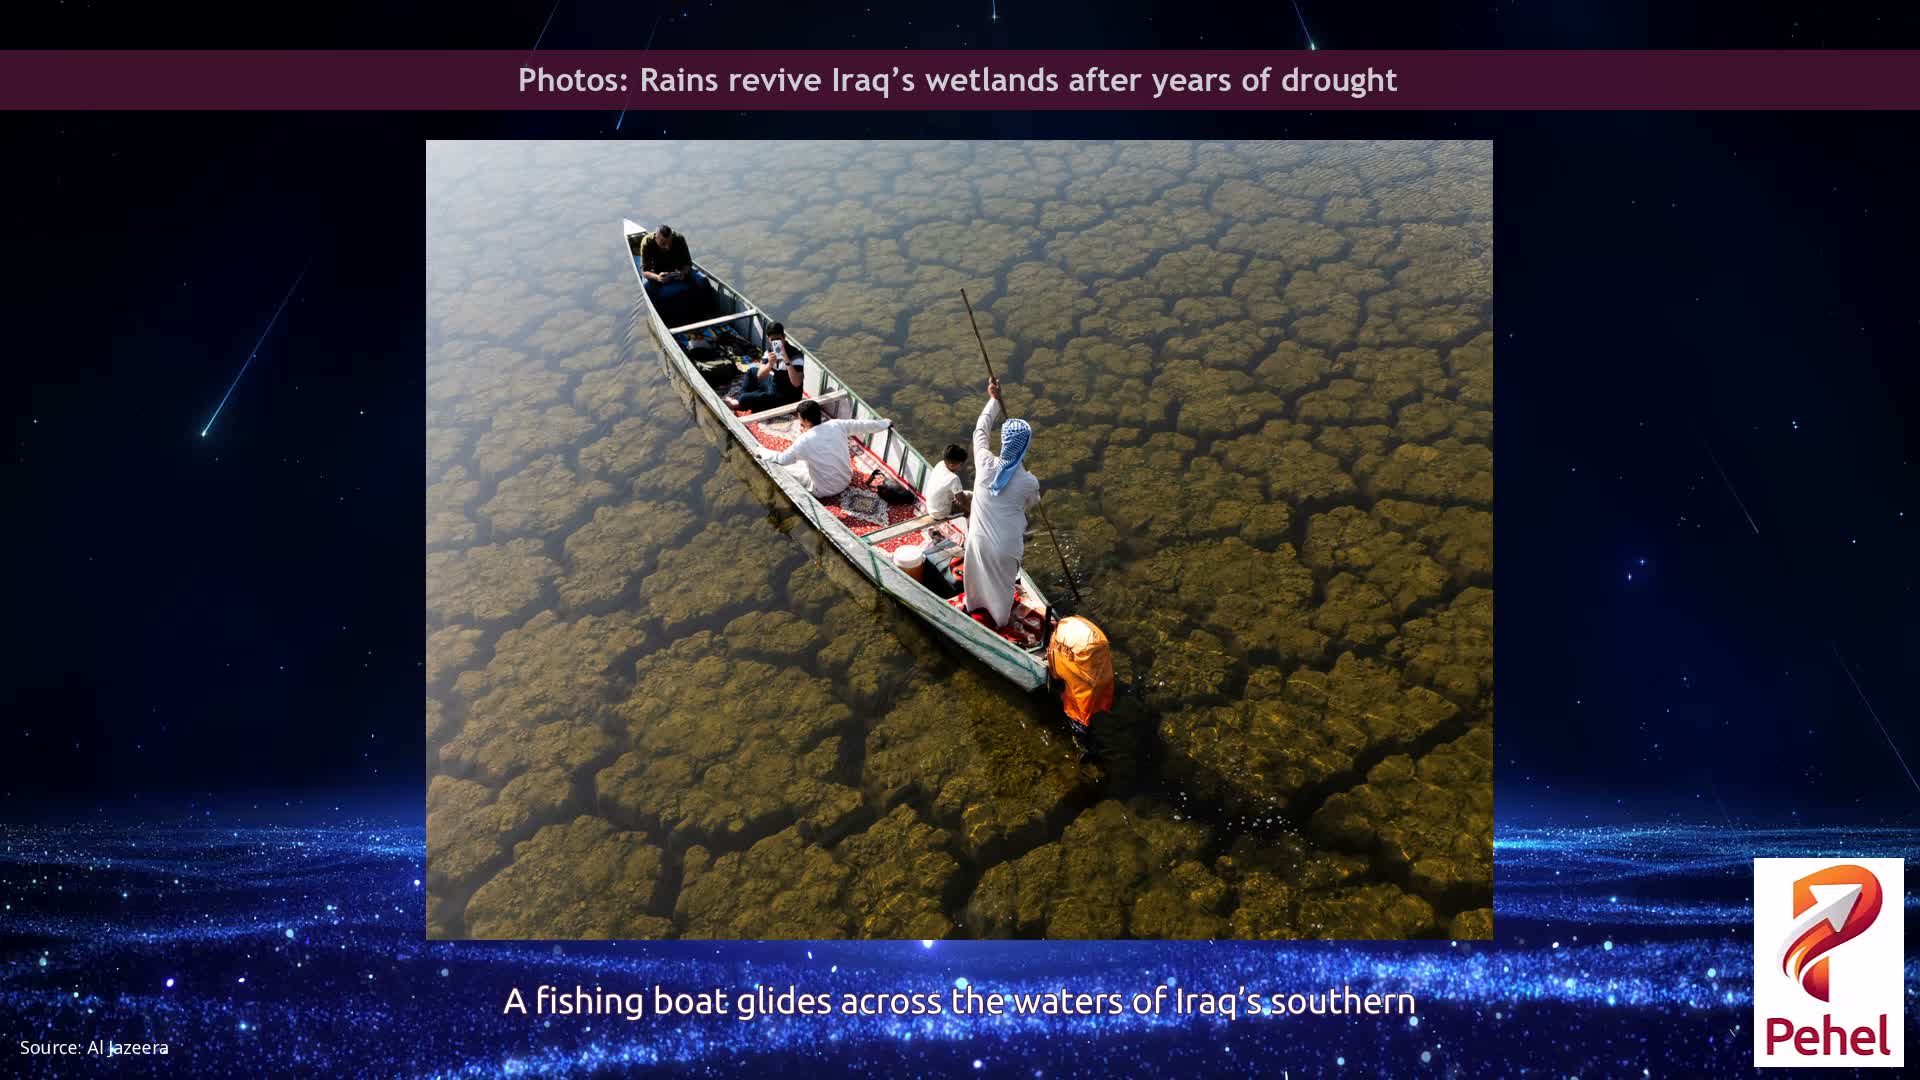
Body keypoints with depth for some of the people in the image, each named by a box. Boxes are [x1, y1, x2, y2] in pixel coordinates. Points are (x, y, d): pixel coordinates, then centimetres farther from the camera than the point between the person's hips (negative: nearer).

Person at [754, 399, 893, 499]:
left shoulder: (805, 440, -24)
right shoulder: (836, 425, -11)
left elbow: (782, 459, -23)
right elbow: (862, 425, 0)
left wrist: (760, 451, -8)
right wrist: (886, 423, 15)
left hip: (825, 490, -6)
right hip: (846, 480, 6)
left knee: (787, 468, 5)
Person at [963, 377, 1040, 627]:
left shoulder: (985, 463, -21)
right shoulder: (1029, 482, -24)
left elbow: (980, 430, -2)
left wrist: (994, 399, 8)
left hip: (979, 539, 2)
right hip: (1006, 546, -2)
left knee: (979, 575, 32)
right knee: (1002, 583, 26)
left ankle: (976, 603, 59)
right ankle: (998, 618, 51)